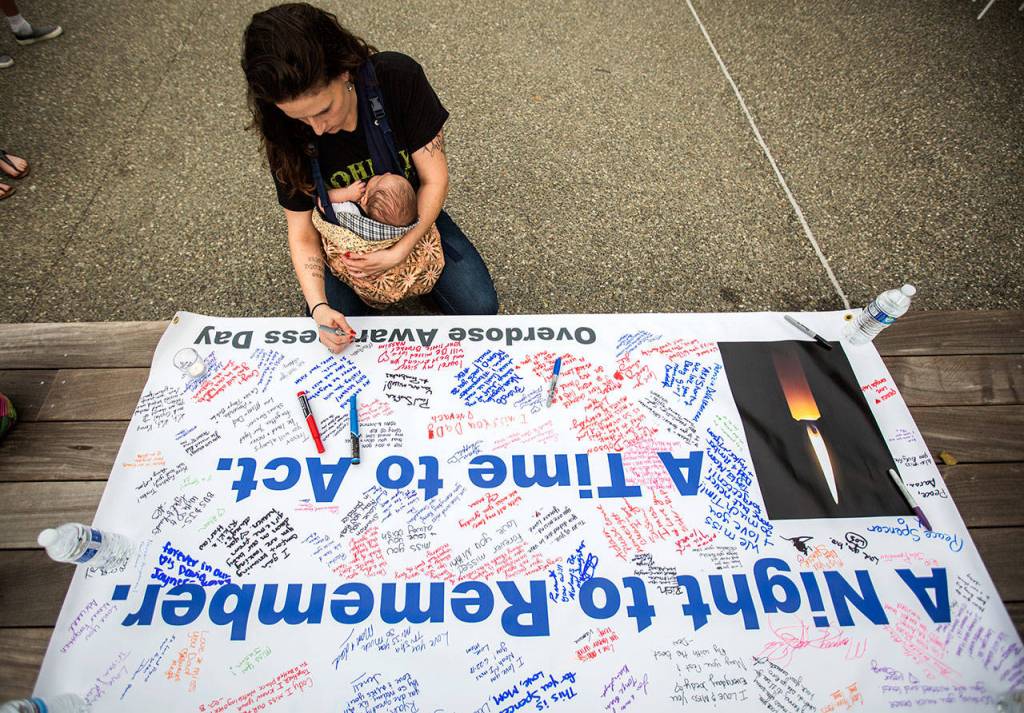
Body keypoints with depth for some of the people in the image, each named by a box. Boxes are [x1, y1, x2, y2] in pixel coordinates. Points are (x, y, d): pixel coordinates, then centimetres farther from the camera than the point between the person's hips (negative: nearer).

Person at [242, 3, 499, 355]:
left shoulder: (398, 78, -27)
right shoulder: (286, 134, -21)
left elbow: (435, 179, -20)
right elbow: (302, 233, -14)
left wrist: (399, 253, -29)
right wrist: (318, 306, -31)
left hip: (416, 221, 0)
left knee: (480, 309, -17)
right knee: (330, 340, -17)